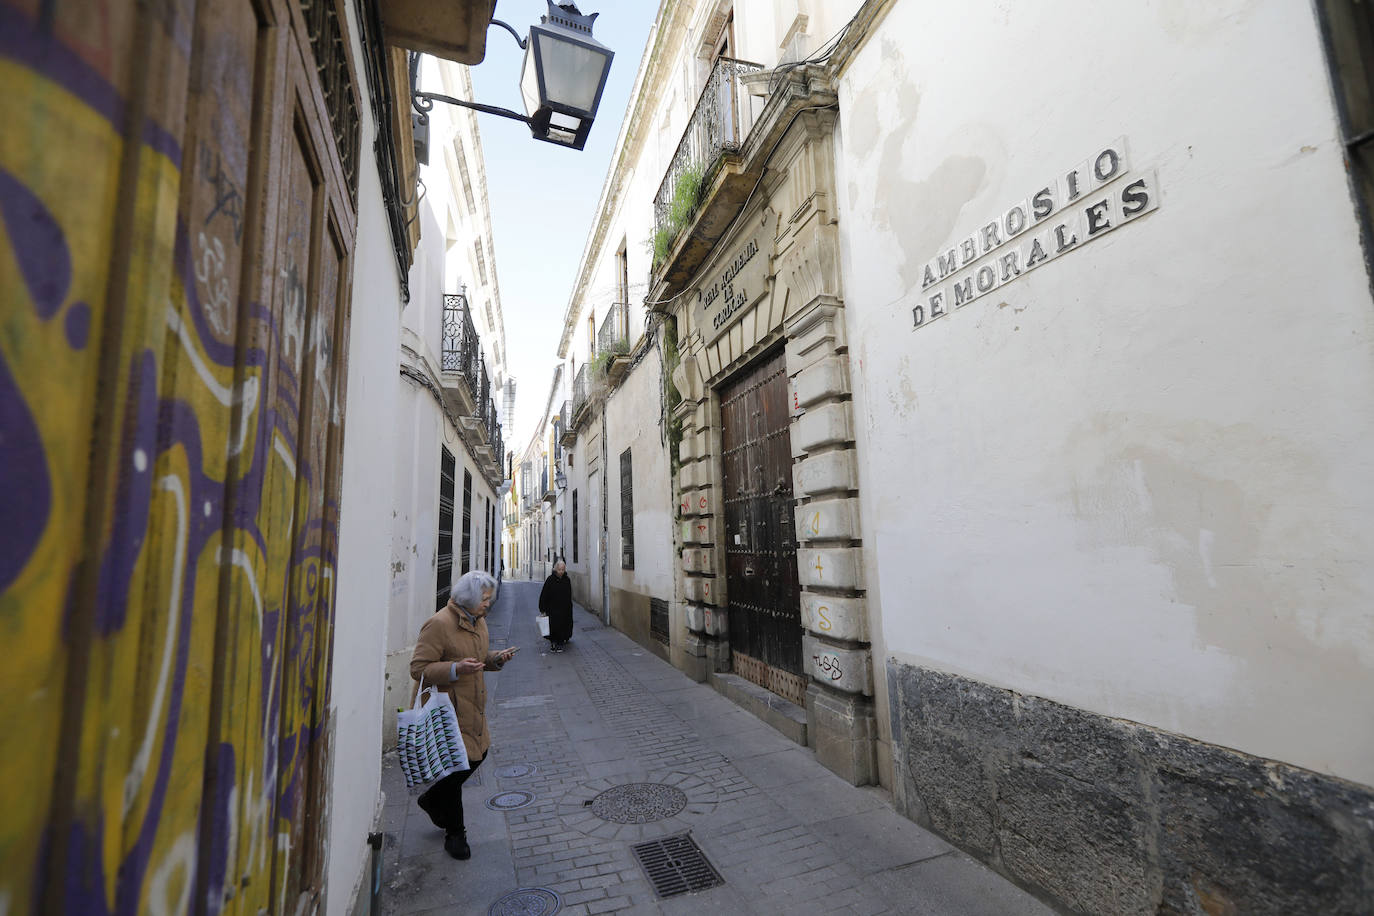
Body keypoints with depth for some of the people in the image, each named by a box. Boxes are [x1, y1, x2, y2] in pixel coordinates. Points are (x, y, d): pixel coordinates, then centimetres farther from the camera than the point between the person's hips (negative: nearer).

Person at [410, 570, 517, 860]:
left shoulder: (478, 621, 9)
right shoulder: (438, 624, -20)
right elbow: (418, 668, -20)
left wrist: (495, 659, 2)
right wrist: (455, 669, -31)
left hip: (472, 707, 9)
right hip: (445, 709, -9)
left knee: (477, 755, 16)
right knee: (457, 765, 1)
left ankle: (432, 800, 42)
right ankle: (454, 834, 24)